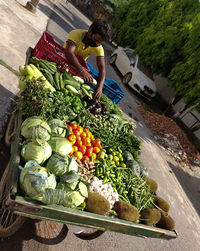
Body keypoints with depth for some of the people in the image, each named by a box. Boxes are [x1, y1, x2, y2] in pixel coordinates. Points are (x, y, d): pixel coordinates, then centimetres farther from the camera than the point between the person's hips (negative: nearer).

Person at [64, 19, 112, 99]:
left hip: (79, 65, 3)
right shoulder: (76, 34, -27)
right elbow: (69, 53, -43)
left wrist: (100, 87, -44)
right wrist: (82, 71, -57)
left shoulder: (98, 48, -18)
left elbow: (102, 68, -26)